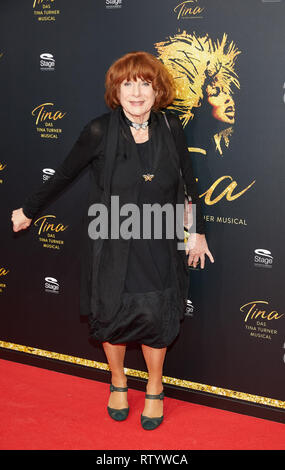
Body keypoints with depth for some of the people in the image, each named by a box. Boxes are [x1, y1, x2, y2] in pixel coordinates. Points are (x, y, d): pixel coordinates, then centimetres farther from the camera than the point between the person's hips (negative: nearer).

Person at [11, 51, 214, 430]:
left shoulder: (171, 127, -5)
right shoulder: (100, 131, -12)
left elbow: (188, 182, 6)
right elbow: (63, 175, -1)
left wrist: (198, 231, 10)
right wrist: (28, 210, 8)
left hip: (158, 246, 1)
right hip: (112, 246, -1)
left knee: (155, 314, 6)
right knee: (112, 313, 11)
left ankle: (155, 389, 32)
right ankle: (118, 381, 39)